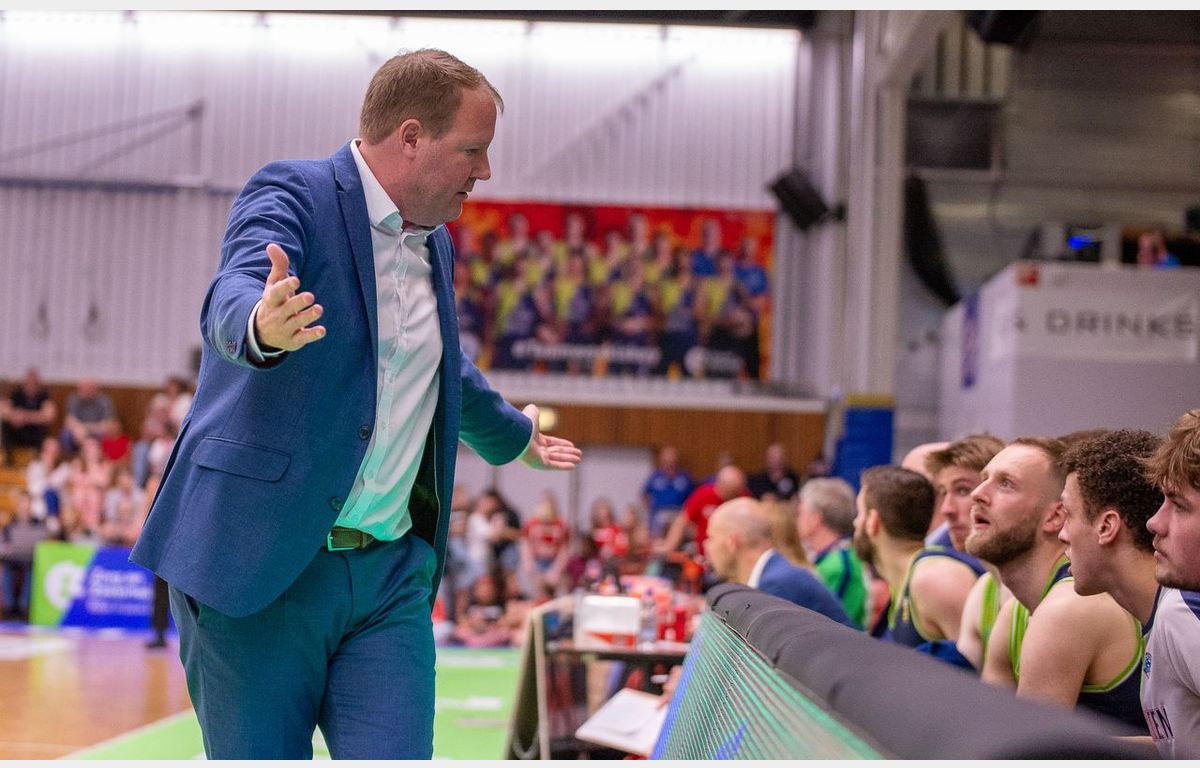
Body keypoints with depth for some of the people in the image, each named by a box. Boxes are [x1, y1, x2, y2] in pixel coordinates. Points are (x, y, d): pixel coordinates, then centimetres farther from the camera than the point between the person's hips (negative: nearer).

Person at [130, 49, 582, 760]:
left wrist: (512, 434, 50)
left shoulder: (436, 246, 16)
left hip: (392, 575, 6)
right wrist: (261, 327, -50)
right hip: (261, 565, -6)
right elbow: (228, 303, -27)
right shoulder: (292, 195, -7)